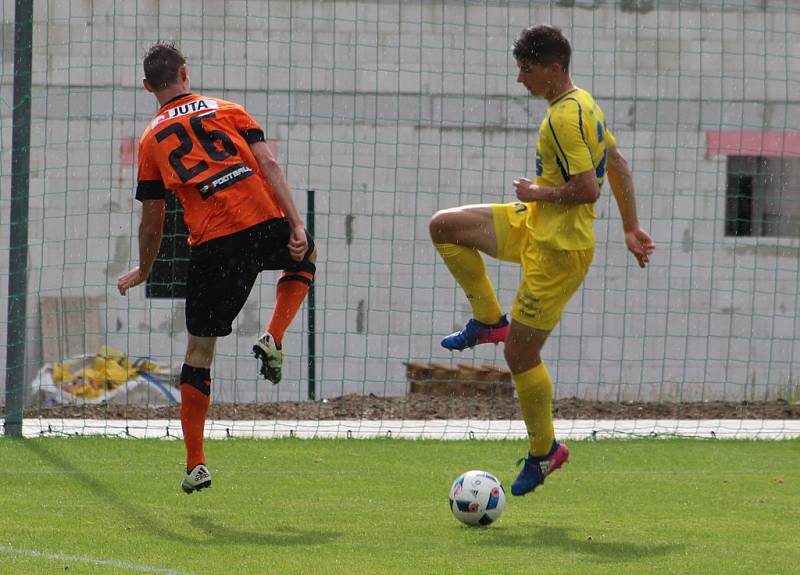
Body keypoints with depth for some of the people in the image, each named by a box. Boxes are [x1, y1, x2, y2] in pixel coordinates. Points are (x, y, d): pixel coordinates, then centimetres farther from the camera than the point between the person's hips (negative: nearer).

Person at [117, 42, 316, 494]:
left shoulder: (151, 140, 16)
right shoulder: (230, 111, 16)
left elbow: (153, 221, 17)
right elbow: (268, 164, 1)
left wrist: (143, 271, 33)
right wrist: (296, 224, -4)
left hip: (214, 245, 0)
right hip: (266, 223, 1)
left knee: (199, 350, 12)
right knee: (305, 256, 37)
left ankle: (196, 465, 9)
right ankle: (274, 339, 14)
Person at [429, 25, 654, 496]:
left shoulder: (565, 118, -24)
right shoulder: (583, 103, 8)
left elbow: (587, 189, -29)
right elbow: (618, 166, 14)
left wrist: (538, 192, -13)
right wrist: (631, 228, 17)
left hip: (558, 250, -10)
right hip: (532, 227, 10)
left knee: (521, 354, -1)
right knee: (444, 226, 9)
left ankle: (544, 451, 14)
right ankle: (489, 320, 16)